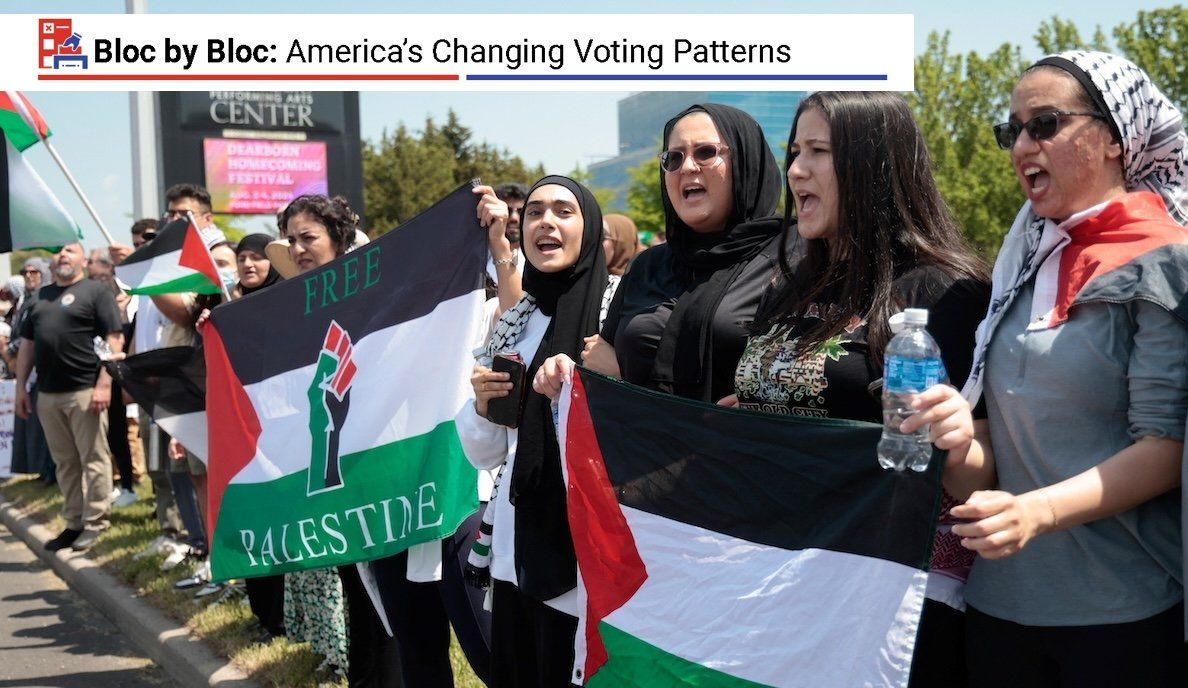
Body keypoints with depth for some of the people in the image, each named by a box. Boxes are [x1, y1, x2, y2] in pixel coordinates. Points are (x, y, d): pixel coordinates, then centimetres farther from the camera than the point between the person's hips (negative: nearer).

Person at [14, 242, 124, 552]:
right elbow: (27, 343, 20)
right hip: (47, 393, 6)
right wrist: (21, 387, 12)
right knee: (64, 462, 11)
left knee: (92, 460, -1)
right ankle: (73, 523, 18)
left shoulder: (95, 291, -1)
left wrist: (104, 384, -16)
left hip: (84, 390, -6)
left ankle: (94, 524, 5)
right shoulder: (41, 296, 17)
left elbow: (114, 340, -9)